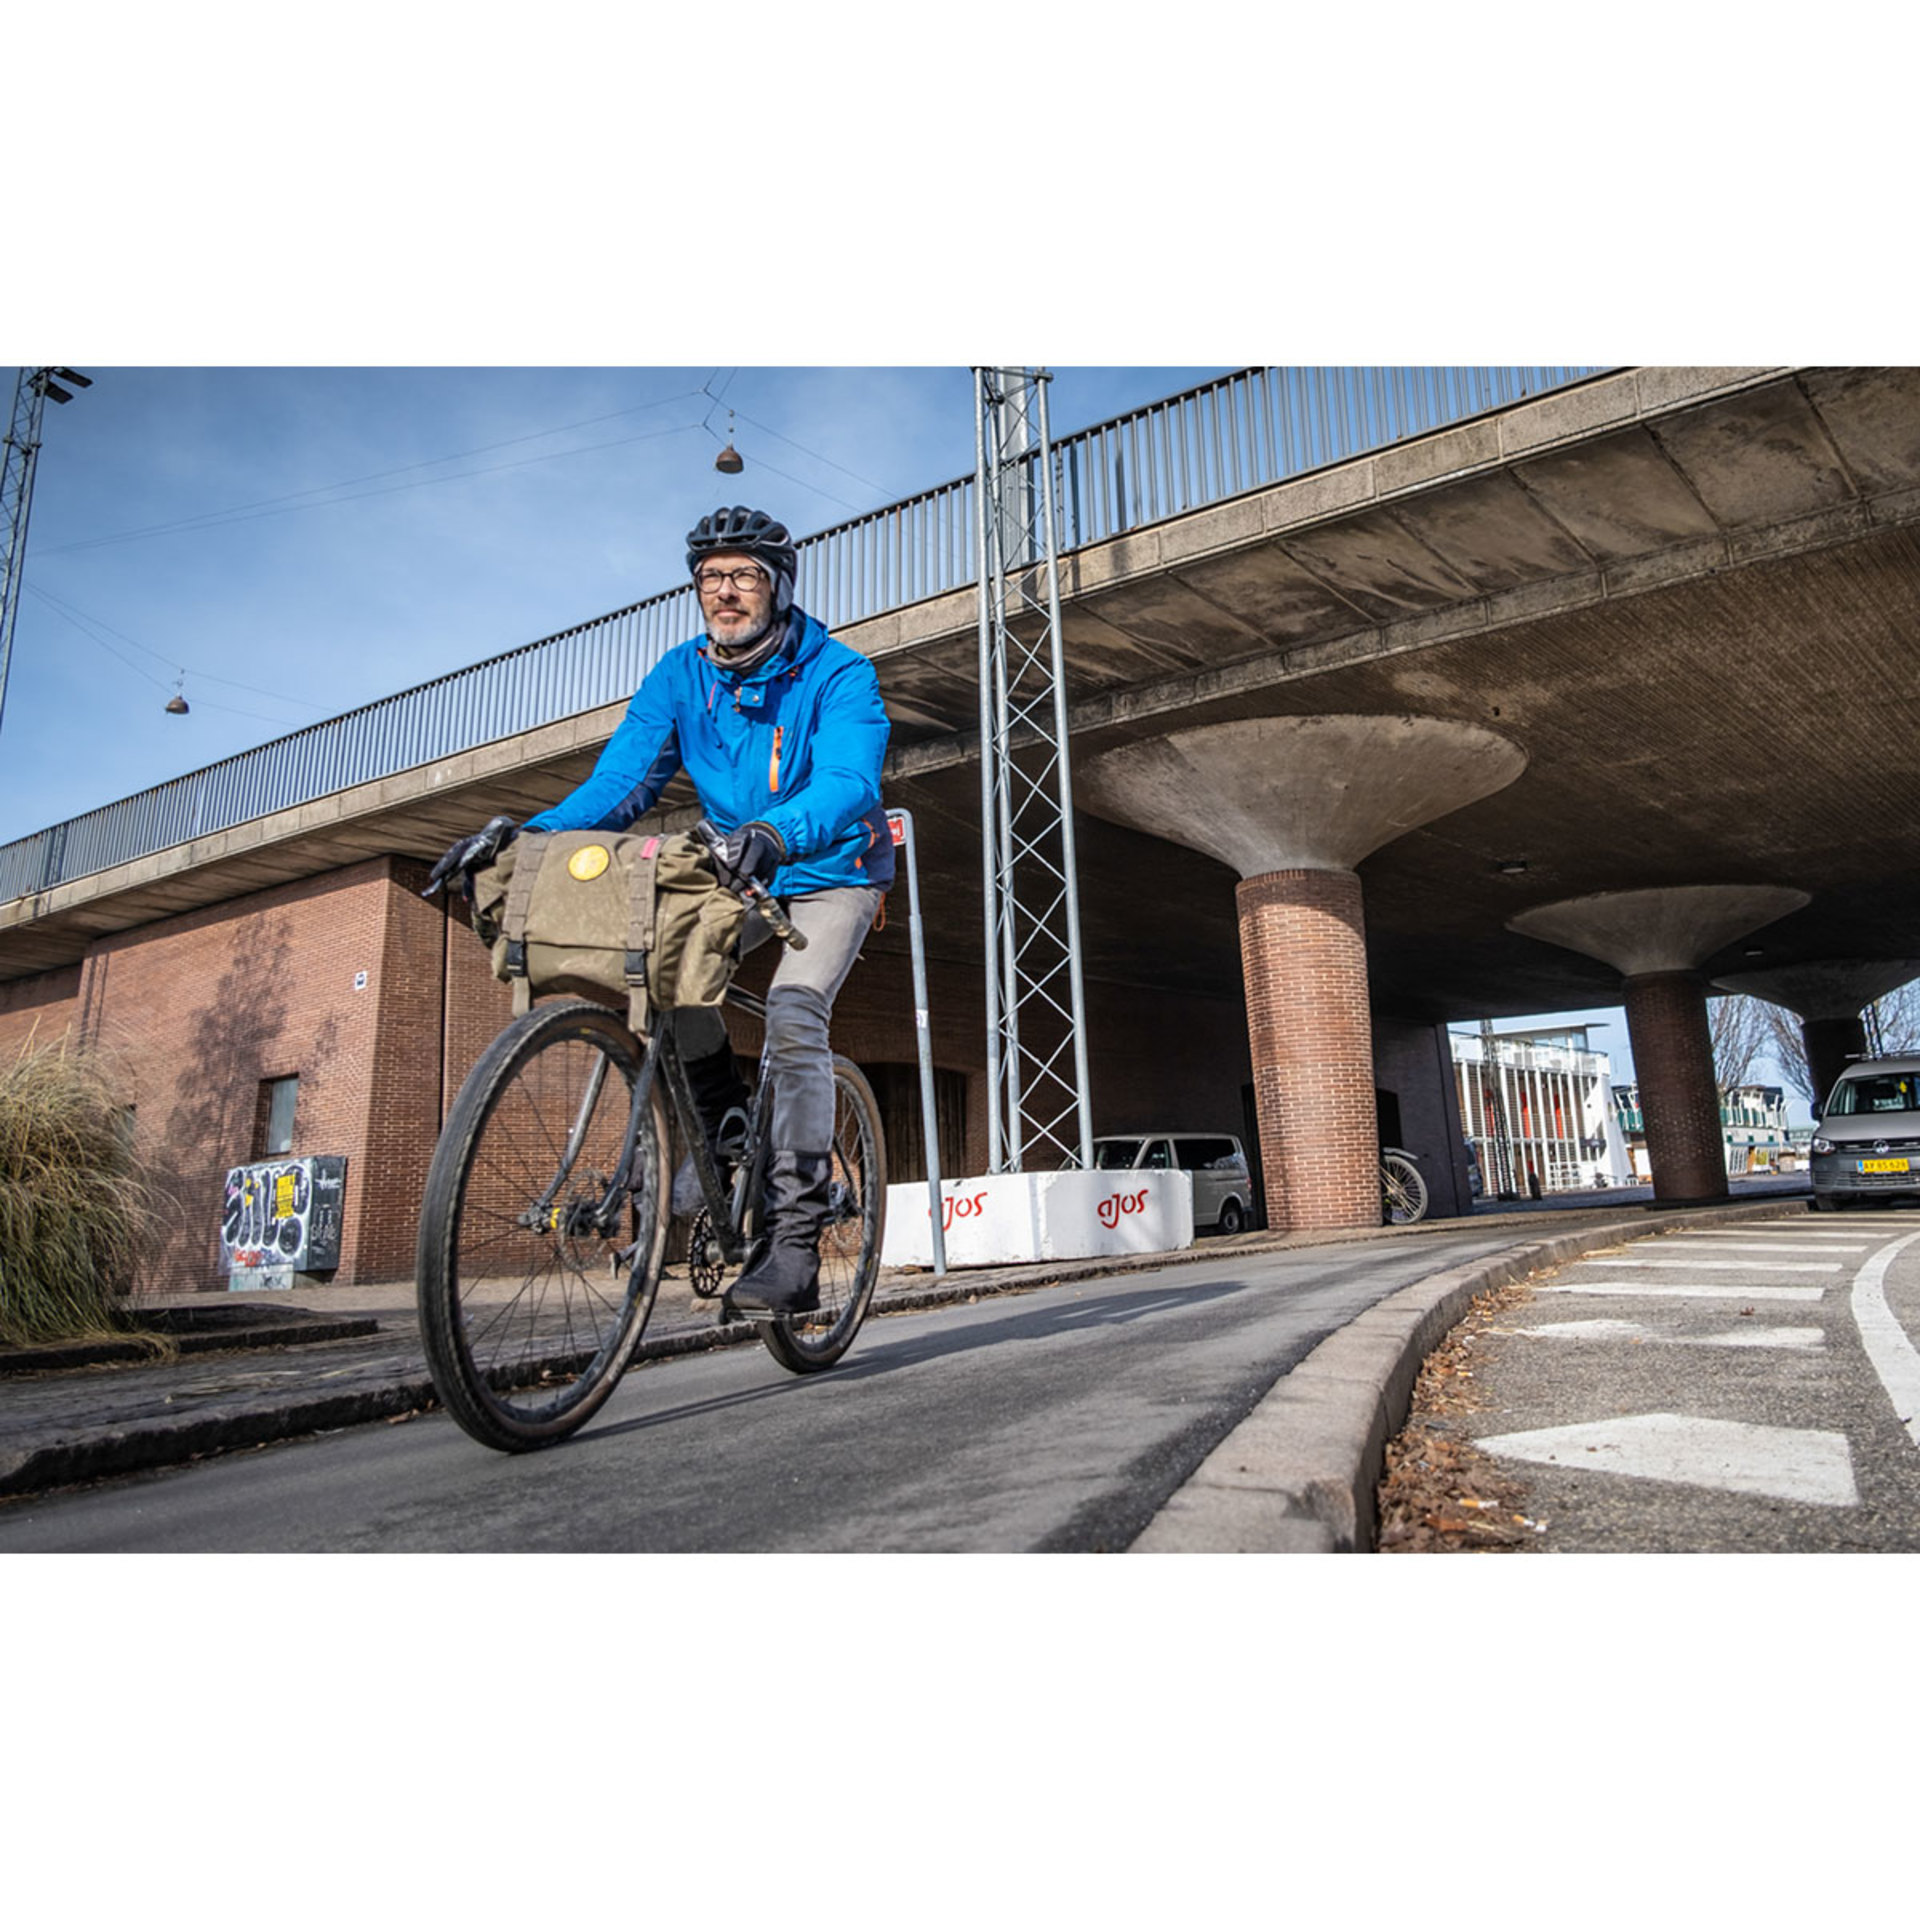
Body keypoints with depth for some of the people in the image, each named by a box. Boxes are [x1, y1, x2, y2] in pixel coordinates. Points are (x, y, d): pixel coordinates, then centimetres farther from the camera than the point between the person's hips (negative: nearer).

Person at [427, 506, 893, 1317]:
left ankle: (793, 1242, -25)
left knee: (792, 1010, -27)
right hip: (739, 874, 5)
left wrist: (773, 834, -57)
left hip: (832, 870, -4)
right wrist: (534, 833, -33)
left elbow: (849, 781, -37)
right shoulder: (681, 675, -6)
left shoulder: (838, 674, -19)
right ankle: (717, 1111, 0)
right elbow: (620, 778, -15)